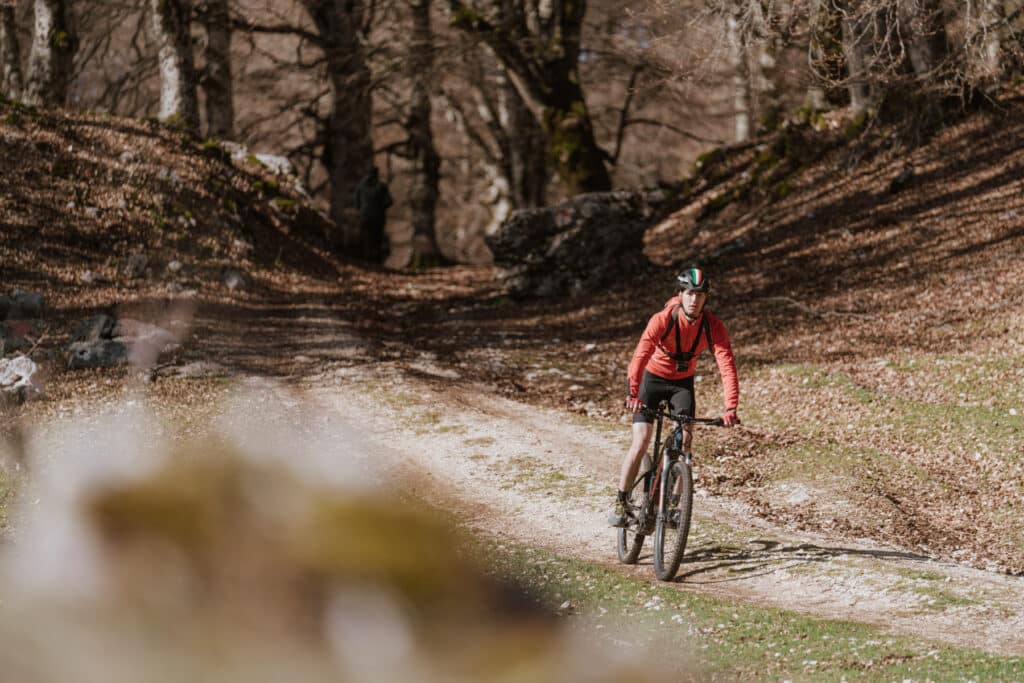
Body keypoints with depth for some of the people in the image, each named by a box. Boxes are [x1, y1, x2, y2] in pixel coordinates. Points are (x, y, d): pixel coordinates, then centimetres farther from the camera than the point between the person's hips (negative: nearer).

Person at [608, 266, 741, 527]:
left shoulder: (713, 327, -22)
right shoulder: (663, 320, -30)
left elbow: (727, 365, -30)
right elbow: (641, 355, -41)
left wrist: (730, 409, -42)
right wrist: (632, 394, -55)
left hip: (683, 383, 2)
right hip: (653, 378, -2)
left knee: (685, 442, -11)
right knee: (640, 443, -12)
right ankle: (620, 504, -1)